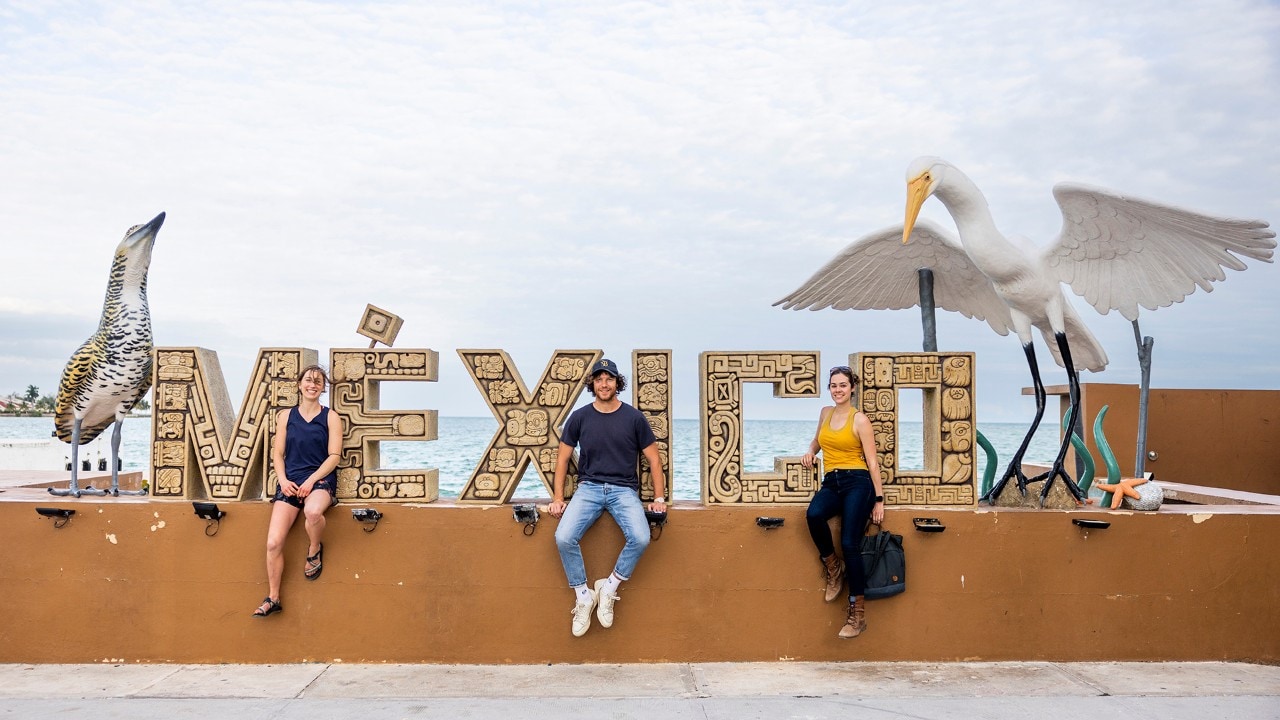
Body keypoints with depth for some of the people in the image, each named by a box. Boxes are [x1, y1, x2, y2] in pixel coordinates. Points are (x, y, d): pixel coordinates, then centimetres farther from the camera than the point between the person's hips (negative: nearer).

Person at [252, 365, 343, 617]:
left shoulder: (331, 417, 5)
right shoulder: (286, 416, 13)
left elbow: (334, 456, -1)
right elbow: (277, 453, 12)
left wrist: (311, 480, -13)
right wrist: (283, 480, -5)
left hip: (320, 480, -3)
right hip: (290, 483, 3)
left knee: (313, 511, -39)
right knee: (273, 542, -12)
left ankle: (314, 550, -6)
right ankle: (273, 598, 5)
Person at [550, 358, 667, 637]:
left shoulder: (634, 417, 3)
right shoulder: (580, 417, 5)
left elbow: (654, 459, 7)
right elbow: (563, 458, 11)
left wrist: (659, 498, 0)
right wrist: (558, 498, 3)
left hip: (624, 489, -1)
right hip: (588, 487, 1)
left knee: (640, 538, -29)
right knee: (564, 538, -26)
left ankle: (609, 587, -4)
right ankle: (583, 596, -4)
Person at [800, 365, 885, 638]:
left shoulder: (860, 420, -2)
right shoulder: (825, 412, 14)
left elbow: (872, 462, -2)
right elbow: (817, 440, 34)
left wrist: (879, 499, -5)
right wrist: (810, 452, 11)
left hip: (857, 482, -5)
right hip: (831, 482, 5)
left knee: (850, 544, -16)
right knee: (813, 514, -30)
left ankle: (858, 613, -6)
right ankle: (833, 568, -5)